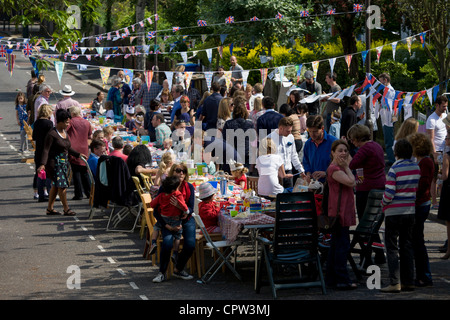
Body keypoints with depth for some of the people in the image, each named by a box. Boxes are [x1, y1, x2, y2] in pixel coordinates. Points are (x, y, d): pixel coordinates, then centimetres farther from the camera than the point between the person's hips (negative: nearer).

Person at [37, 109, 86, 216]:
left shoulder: (65, 133, 13)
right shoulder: (52, 134, -14)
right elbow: (46, 150, -18)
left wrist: (78, 154, 27)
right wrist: (42, 164, -27)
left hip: (64, 162, 8)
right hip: (55, 162, -8)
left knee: (56, 186, 10)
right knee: (62, 185, -10)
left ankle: (50, 208, 17)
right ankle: (66, 209, -5)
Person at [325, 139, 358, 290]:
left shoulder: (340, 168, 17)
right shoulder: (334, 169, -15)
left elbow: (353, 183, 14)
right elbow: (351, 182, -21)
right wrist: (346, 167, -11)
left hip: (343, 211, 11)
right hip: (339, 211, -11)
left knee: (336, 245, 14)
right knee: (342, 245, -8)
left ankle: (331, 279, 20)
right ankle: (342, 280, -6)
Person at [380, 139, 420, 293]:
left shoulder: (394, 169, -15)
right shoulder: (416, 168, 3)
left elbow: (389, 194, -17)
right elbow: (415, 189, 9)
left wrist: (383, 203, 1)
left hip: (394, 212, -6)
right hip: (410, 211, 6)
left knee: (392, 247, 0)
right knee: (407, 246, 13)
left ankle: (395, 283, -4)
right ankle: (408, 281, 14)